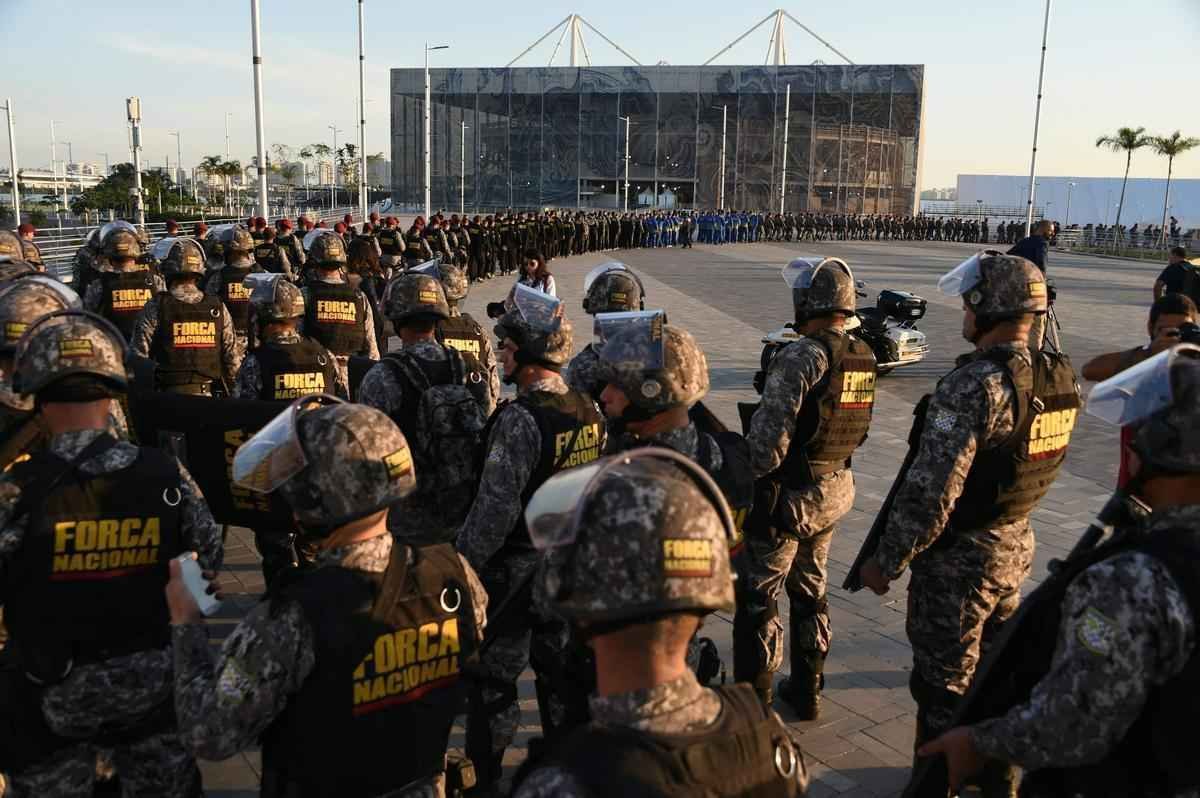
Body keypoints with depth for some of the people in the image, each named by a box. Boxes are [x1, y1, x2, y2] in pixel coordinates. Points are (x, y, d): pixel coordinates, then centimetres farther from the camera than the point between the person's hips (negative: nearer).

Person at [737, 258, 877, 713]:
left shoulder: (800, 358, -22)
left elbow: (769, 440, -24)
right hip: (835, 490, 8)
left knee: (758, 599, 5)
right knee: (811, 592, 20)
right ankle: (807, 691, 32)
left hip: (787, 495, -8)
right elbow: (858, 431, 10)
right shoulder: (863, 358, 3)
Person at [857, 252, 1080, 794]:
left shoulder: (976, 384, -26)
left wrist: (887, 562, -17)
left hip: (959, 559, -8)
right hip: (1017, 548, 8)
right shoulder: (1062, 378, 0)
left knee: (943, 684, 7)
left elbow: (930, 491, -26)